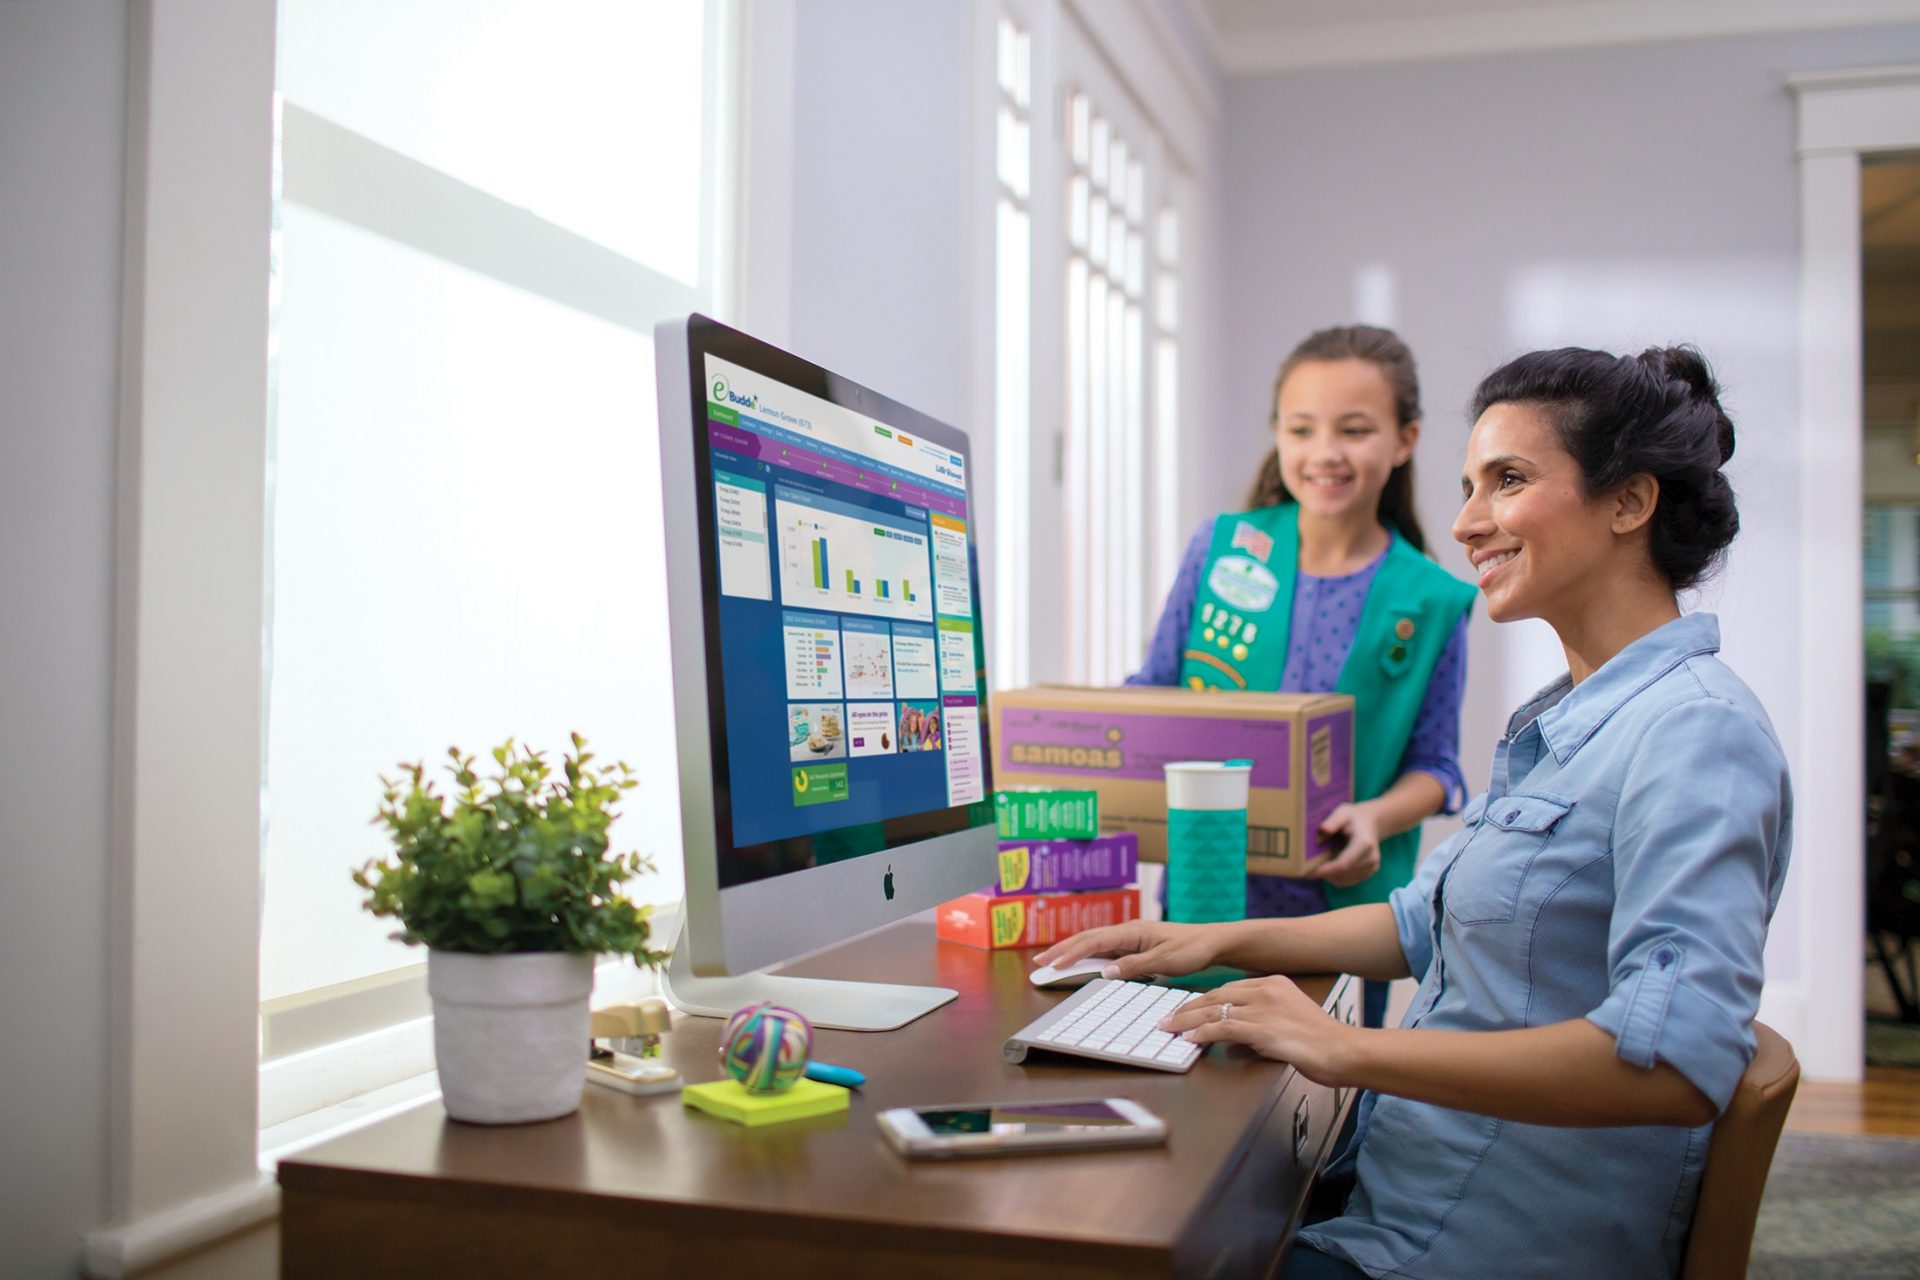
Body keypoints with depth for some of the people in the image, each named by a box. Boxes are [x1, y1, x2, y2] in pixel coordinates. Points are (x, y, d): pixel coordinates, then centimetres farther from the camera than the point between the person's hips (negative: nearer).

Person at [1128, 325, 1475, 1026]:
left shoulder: (1429, 603, -3)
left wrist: (1376, 818, -18)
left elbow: (1434, 761, 2)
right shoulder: (1220, 546, -1)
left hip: (1344, 906, 0)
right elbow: (1153, 691, 6)